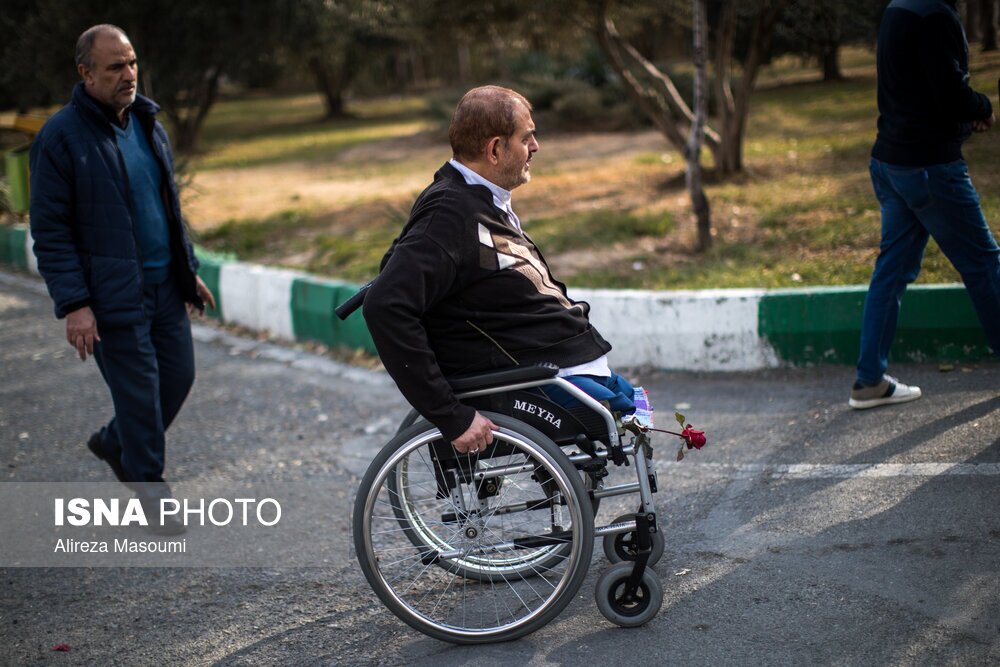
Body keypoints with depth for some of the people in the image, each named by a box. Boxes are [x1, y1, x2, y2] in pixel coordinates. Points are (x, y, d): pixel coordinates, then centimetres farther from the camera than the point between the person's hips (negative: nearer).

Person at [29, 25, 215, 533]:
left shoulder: (147, 124, 11)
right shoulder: (61, 137, -12)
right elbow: (50, 230, -13)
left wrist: (189, 270, 18)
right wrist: (73, 304, -18)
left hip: (165, 284, 7)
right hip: (113, 295, -7)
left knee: (179, 376, 12)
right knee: (139, 392, -1)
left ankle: (114, 441, 37)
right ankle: (151, 493, 15)